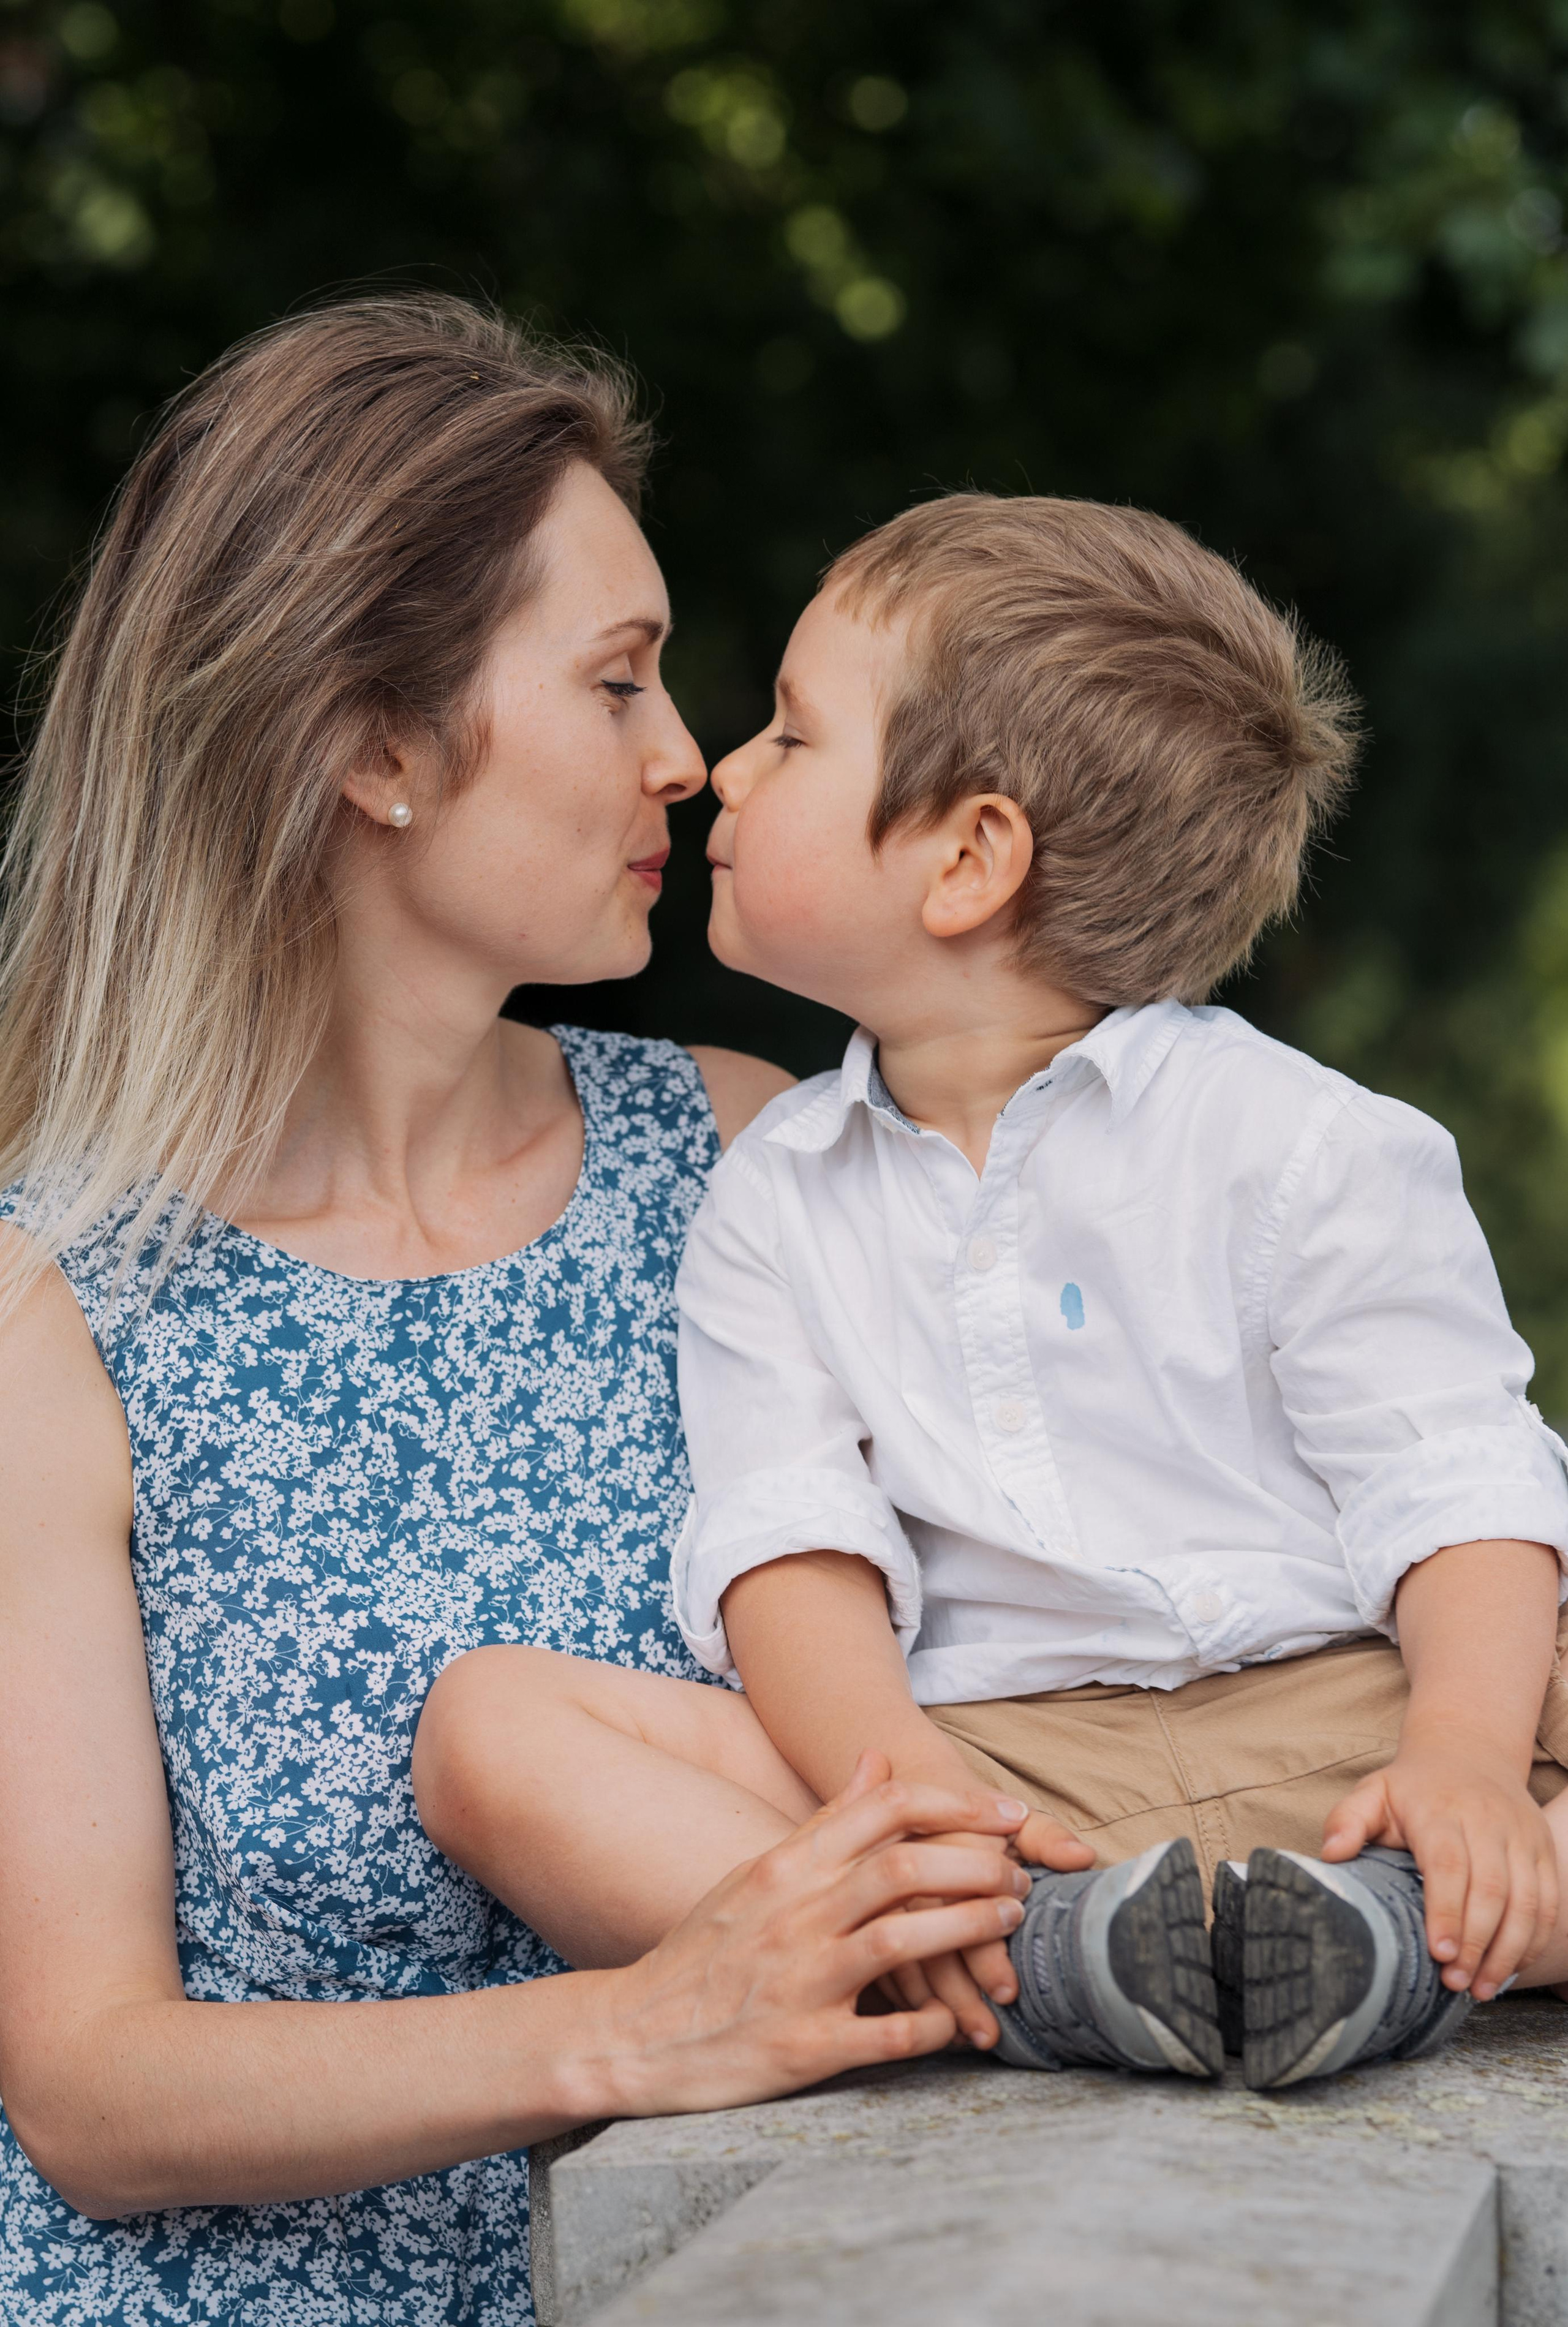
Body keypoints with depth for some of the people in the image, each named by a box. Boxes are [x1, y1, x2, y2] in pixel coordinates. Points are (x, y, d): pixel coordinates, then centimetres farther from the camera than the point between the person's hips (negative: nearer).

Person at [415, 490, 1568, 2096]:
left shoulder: (1299, 1146, 3)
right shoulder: (769, 1203, 13)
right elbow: (793, 1546, 0)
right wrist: (904, 1794, -22)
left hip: (1327, 1725, -1)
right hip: (978, 1750, 2)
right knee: (488, 1724, -21)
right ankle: (1042, 1960, -38)